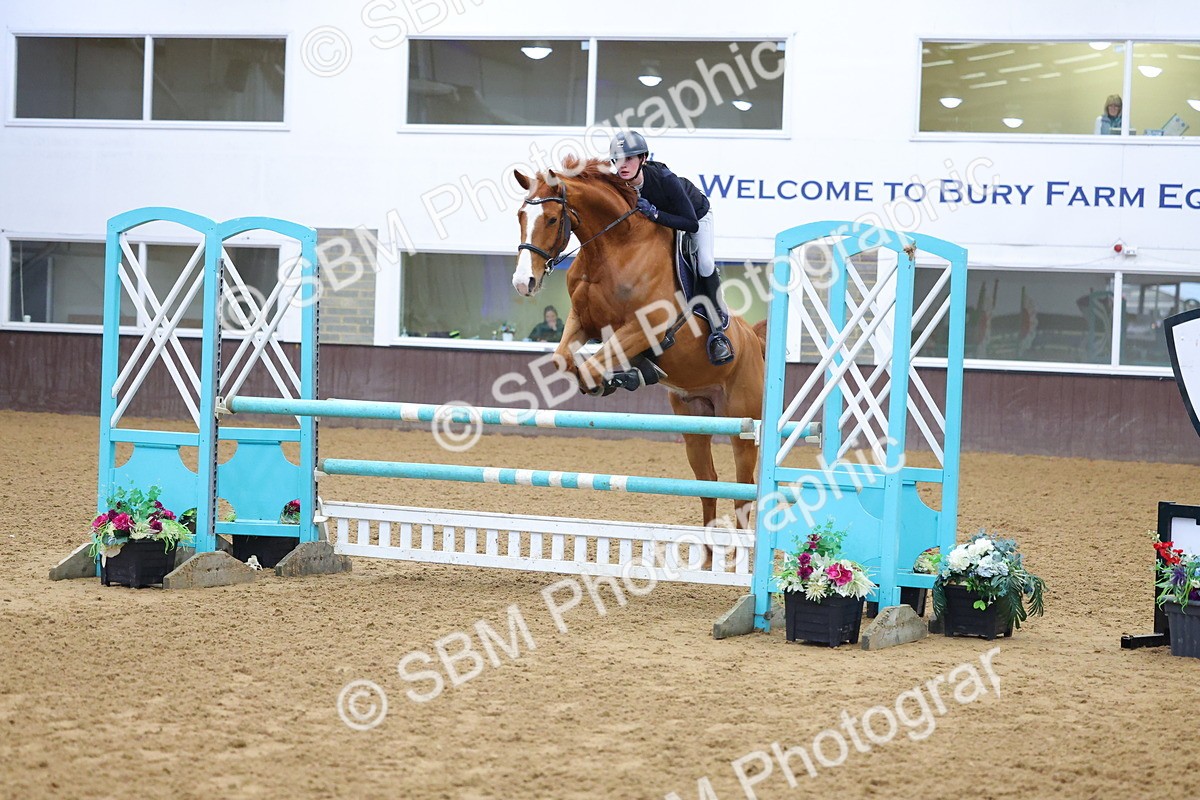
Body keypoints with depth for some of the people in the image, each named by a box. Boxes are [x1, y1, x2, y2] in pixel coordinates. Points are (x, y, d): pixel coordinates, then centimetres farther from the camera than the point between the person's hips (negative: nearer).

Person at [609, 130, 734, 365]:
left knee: (705, 265, -23)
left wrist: (654, 214, -50)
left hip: (696, 212, -5)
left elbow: (692, 224, -42)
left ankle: (716, 330, -9)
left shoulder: (664, 179, -43)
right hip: (659, 221, 5)